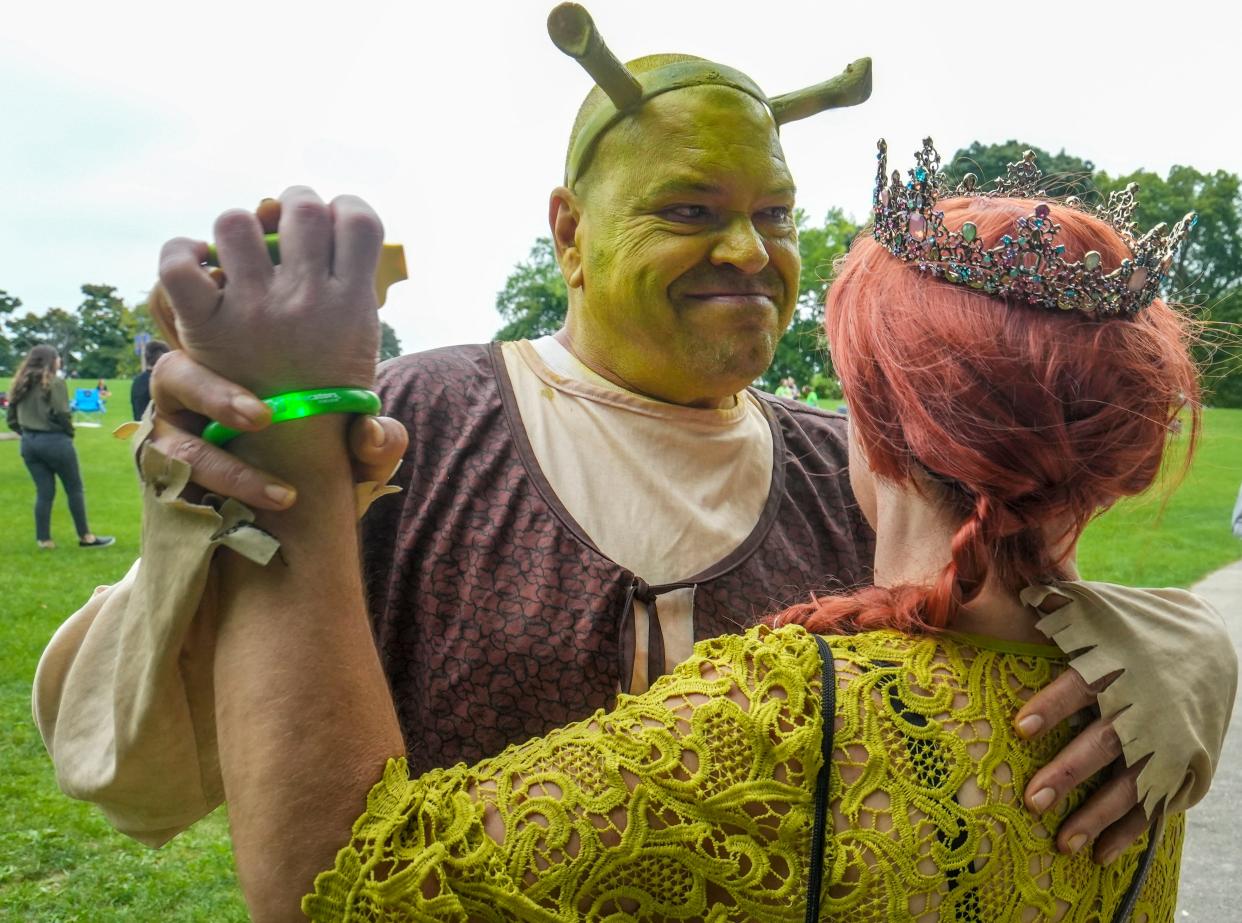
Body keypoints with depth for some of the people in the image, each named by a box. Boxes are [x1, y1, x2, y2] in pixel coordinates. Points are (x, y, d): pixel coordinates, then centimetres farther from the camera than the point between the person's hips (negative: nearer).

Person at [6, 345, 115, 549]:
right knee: (75, 489, 5)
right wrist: (69, 433, 1)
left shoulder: (21, 384, 11)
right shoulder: (54, 382, -9)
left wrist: (27, 432, 13)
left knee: (44, 491, 11)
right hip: (54, 441, -6)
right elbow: (62, 414, -15)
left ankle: (44, 539, 10)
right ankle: (85, 536, 10)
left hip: (28, 442, 6)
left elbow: (11, 419, 11)